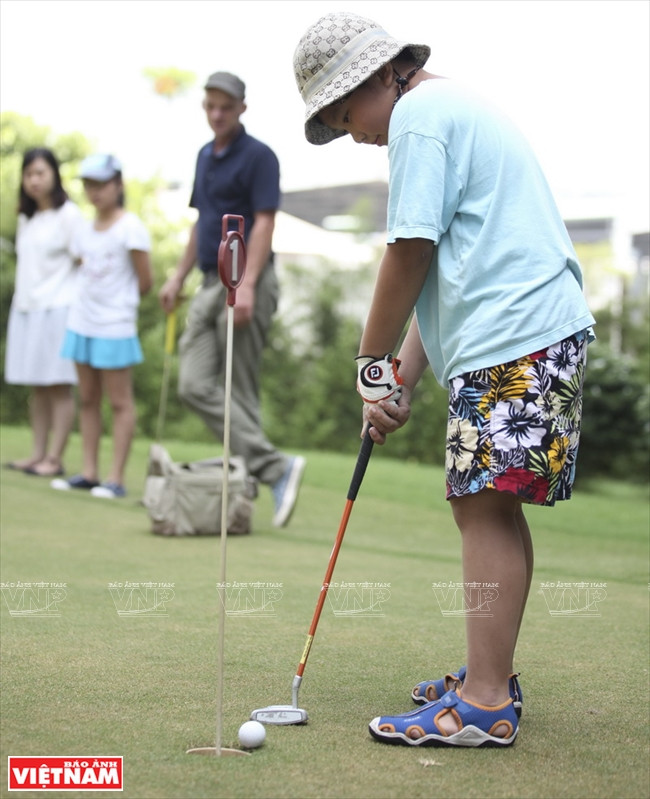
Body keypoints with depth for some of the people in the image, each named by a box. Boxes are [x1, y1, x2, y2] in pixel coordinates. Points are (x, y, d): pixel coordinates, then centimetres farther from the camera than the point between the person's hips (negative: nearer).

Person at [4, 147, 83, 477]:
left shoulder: (69, 215, -4)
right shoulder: (26, 218, 17)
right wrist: (18, 301, 13)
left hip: (57, 310, -7)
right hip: (25, 309, 7)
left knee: (59, 385, -4)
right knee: (36, 387, 7)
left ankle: (55, 458, -3)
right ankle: (38, 453, 10)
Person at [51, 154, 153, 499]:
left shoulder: (130, 228, -10)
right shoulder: (86, 230, 10)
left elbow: (145, 281, -8)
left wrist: (119, 301, 4)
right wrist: (90, 301, 4)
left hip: (115, 327, -7)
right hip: (82, 323, 7)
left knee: (120, 401, -2)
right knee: (88, 399, 9)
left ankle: (115, 478, -1)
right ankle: (88, 473, 14)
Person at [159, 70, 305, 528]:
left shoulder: (259, 156, -8)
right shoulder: (205, 156, 17)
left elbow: (264, 224, -15)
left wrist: (247, 286, -24)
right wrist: (180, 276, 21)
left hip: (246, 283, -8)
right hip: (211, 284, 8)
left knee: (239, 390, -6)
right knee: (195, 385, -4)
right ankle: (275, 468, -8)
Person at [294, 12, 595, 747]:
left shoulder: (419, 113, -6)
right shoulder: (455, 109, 26)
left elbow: (411, 254, -11)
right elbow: (441, 271, 23)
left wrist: (373, 366, 0)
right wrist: (402, 378, 17)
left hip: (514, 340, -11)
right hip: (541, 333, 11)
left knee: (486, 507, -11)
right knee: (490, 506, 13)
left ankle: (485, 705, -9)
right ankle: (492, 676, 22)